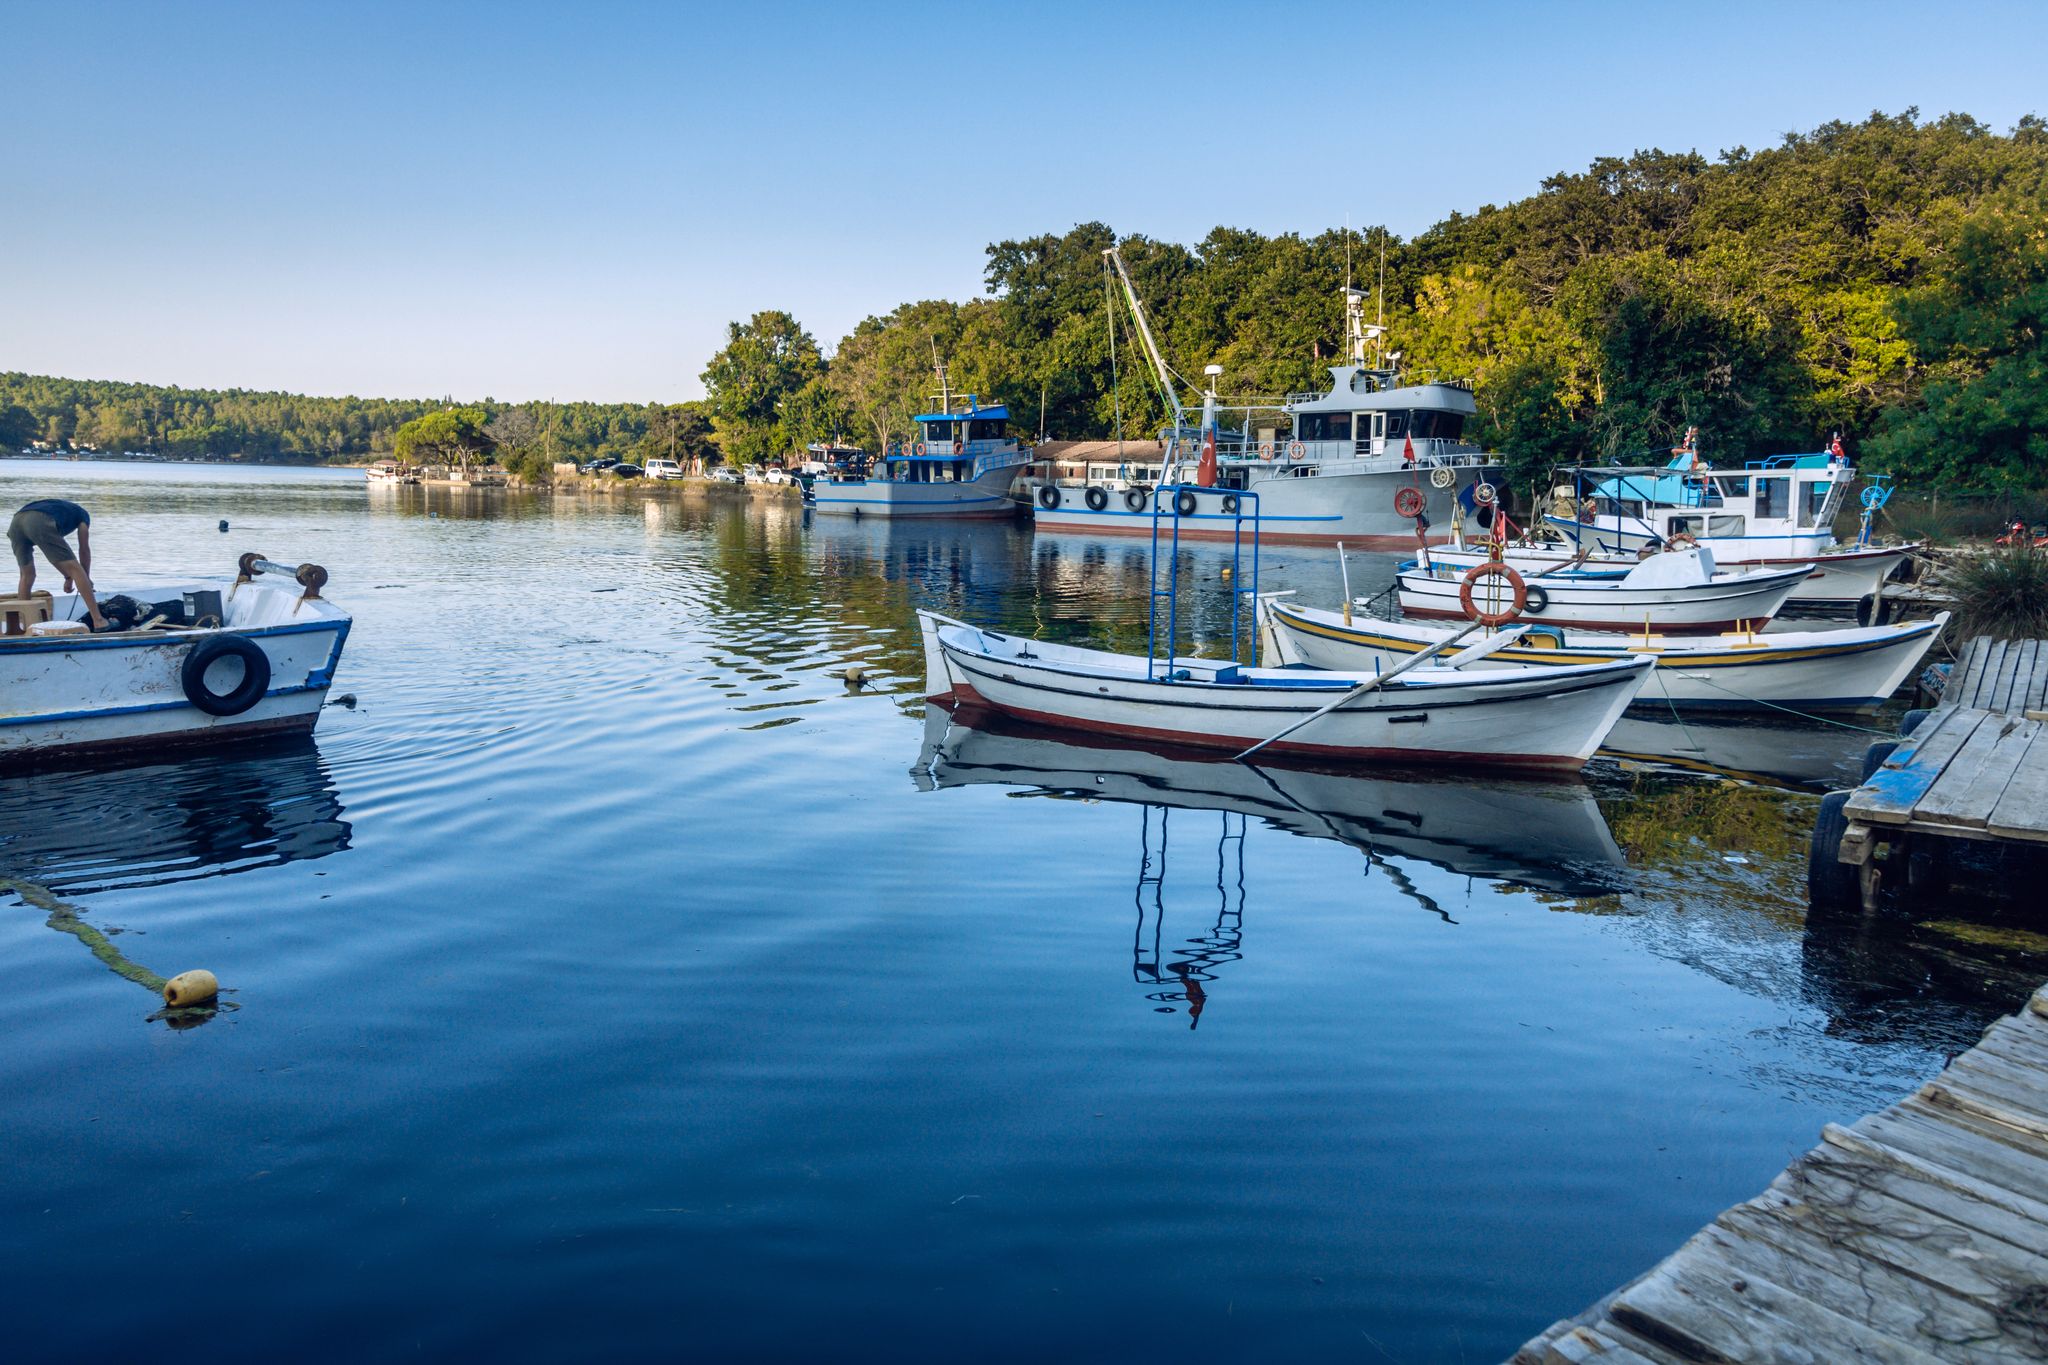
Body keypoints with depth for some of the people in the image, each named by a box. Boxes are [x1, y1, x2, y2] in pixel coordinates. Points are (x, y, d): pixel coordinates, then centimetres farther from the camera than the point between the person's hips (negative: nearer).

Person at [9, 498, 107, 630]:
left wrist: (68, 577, 47)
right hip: (39, 522, -6)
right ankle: (98, 620, -8)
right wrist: (87, 579, 32)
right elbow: (84, 550, 24)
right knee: (75, 569, -2)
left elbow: (58, 555, 44)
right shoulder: (82, 514, 28)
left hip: (16, 522, 6)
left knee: (27, 575, 23)